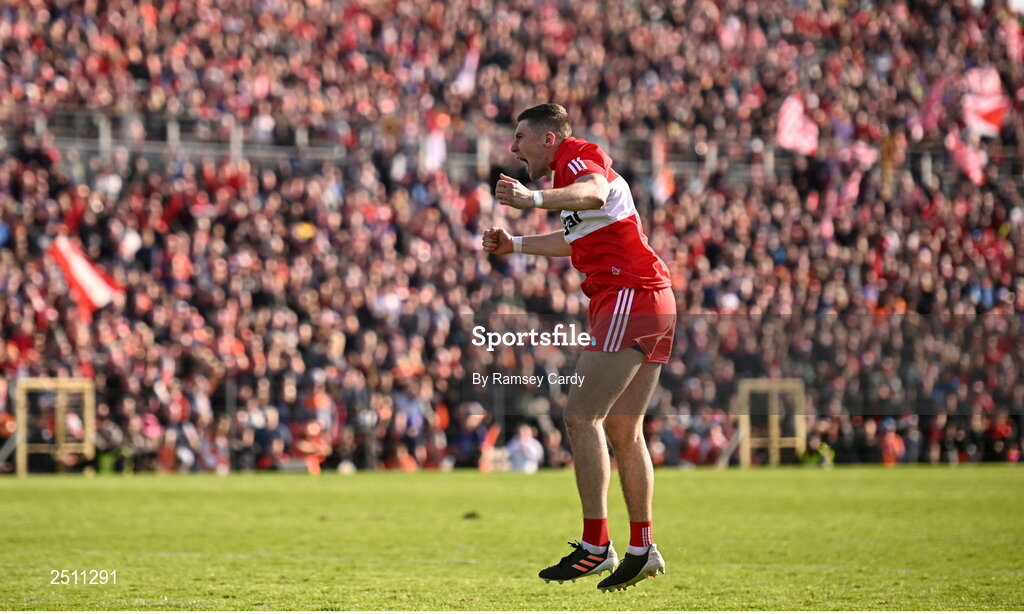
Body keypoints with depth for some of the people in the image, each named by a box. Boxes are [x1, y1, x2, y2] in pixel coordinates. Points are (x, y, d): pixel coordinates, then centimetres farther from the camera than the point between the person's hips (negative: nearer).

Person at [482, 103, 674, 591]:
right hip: (652, 301, 10)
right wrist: (515, 245, 39)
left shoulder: (577, 155, -6)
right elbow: (577, 241, 41)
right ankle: (643, 548, 13)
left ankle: (596, 545, -15)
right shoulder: (576, 167, 25)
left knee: (581, 416, -12)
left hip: (629, 299, -10)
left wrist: (536, 199, -46)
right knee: (622, 429, 12)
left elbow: (595, 193, -31)